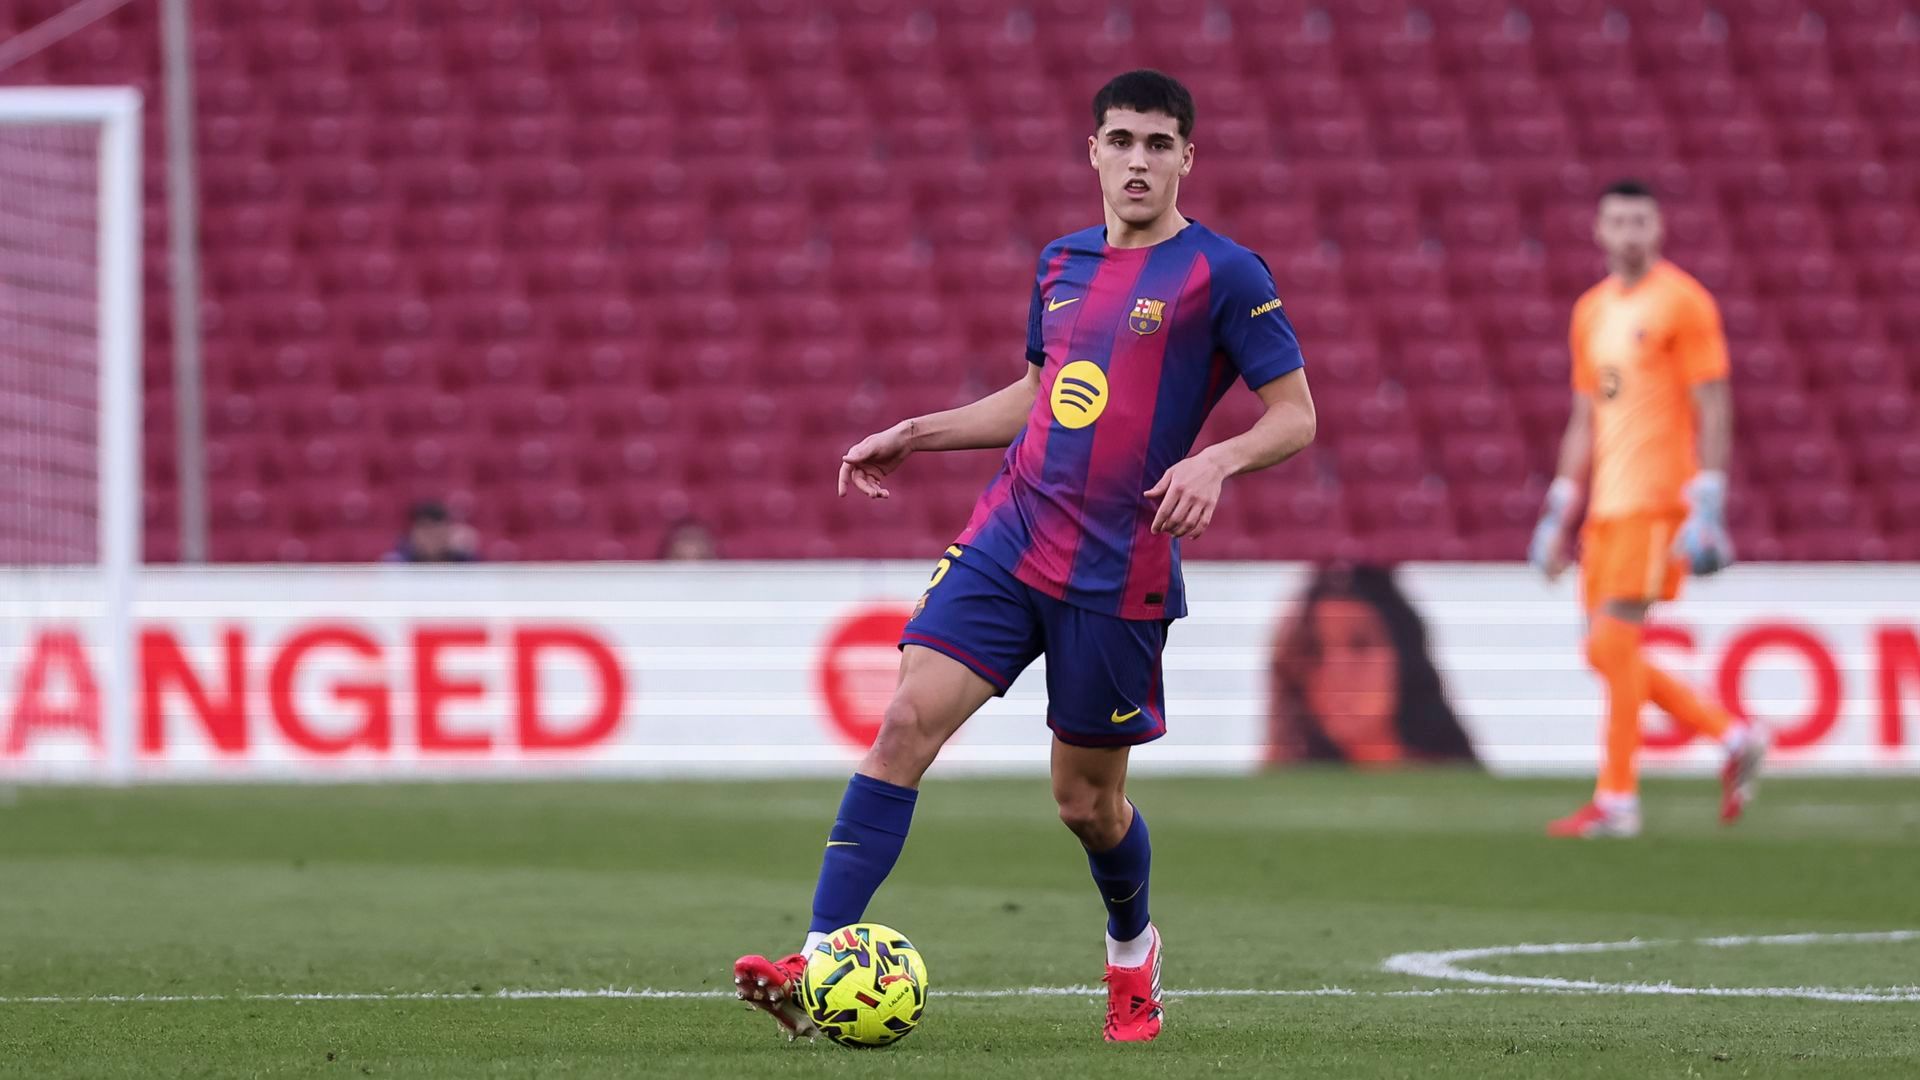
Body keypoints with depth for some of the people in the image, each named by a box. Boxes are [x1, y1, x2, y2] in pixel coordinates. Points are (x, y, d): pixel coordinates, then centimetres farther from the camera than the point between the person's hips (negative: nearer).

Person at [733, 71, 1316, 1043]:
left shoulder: (1221, 274, -5)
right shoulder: (1062, 263, 13)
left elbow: (1294, 417, -6)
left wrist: (1215, 461, -24)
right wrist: (913, 435, 22)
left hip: (1117, 574, -4)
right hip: (1006, 542, 4)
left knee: (1086, 799, 6)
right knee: (907, 721, -14)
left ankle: (1132, 951, 39)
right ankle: (820, 965, -18)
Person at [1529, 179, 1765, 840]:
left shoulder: (1682, 302, -4)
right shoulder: (1591, 311, 18)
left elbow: (1713, 409, -9)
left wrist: (1707, 510, -16)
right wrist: (1559, 513, 18)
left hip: (1657, 499, -8)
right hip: (1607, 504, 8)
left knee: (1613, 642, -13)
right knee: (1609, 654, 5)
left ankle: (1616, 802, -8)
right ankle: (1735, 738, 16)